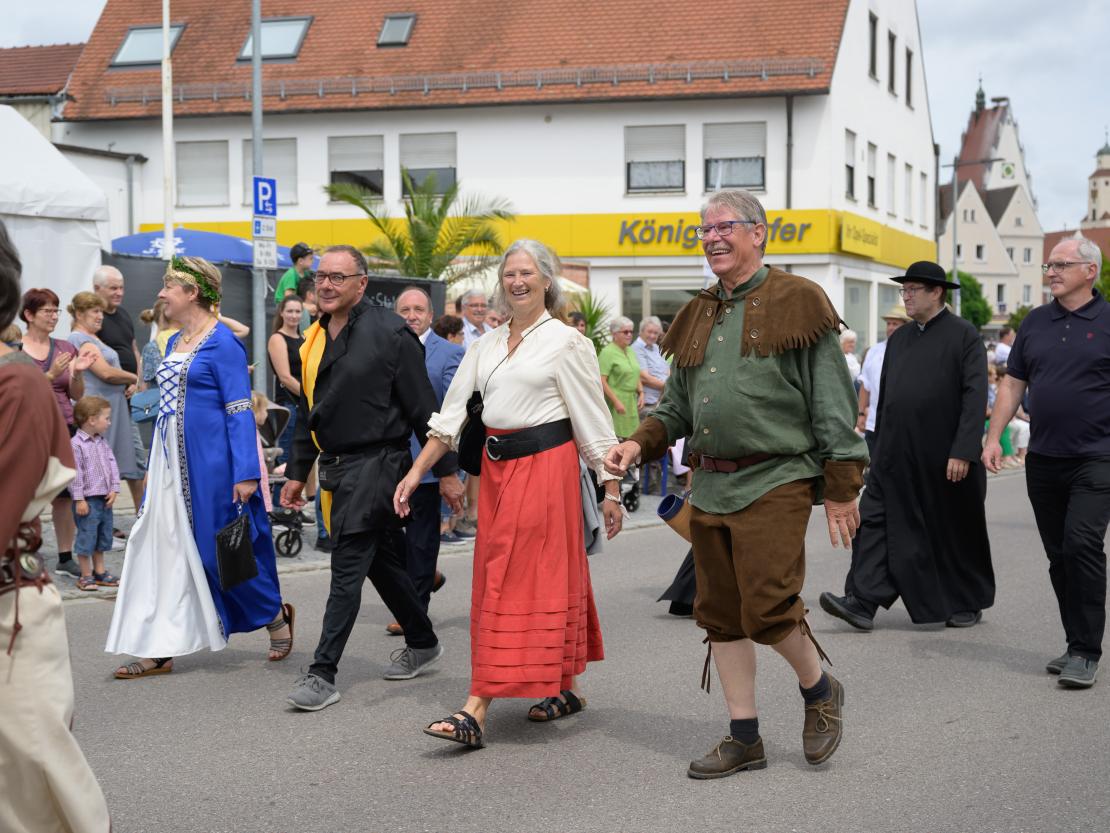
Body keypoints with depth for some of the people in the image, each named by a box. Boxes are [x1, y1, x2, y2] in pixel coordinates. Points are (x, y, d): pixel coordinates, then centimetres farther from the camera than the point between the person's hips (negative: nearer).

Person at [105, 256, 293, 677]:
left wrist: (246, 473, -20)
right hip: (173, 465, 8)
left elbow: (240, 412, -15)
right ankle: (159, 650, 7)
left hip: (211, 464, -8)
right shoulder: (174, 343, 13)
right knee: (165, 549, 4)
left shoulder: (222, 343, -11)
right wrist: (155, 468, 18)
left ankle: (276, 616, 23)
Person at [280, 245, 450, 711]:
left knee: (347, 567, -10)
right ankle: (423, 643, 33)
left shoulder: (389, 333, -10)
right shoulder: (315, 340, 11)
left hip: (376, 463, -8)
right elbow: (307, 414, 20)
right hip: (335, 467, 8)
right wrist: (297, 473, 18)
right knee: (382, 561, 16)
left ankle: (323, 674, -8)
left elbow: (423, 409, -10)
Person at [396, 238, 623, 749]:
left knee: (513, 579, -8)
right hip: (496, 466, 6)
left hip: (545, 465, -6)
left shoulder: (566, 343, -4)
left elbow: (594, 422, -4)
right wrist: (417, 472, 4)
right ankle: (566, 689, 23)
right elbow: (451, 415, 12)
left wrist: (611, 490, -7)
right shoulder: (487, 346, 13)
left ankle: (477, 710, -11)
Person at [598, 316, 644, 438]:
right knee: (618, 437, -11)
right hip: (616, 404, -8)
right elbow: (602, 381, -16)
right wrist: (616, 401, -19)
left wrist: (641, 393, 9)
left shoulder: (630, 351, 16)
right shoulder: (607, 352, -9)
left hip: (632, 403, 8)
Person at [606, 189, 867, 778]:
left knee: (767, 609, -12)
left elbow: (833, 402, -5)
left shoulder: (796, 303, -2)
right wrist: (639, 444, 3)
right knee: (721, 614, 8)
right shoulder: (698, 317, 16)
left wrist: (840, 488, -8)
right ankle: (744, 738, 18)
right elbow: (677, 406, 22)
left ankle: (820, 690, 17)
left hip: (774, 481, -7)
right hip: (710, 485, 7)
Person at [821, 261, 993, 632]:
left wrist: (963, 451, -19)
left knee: (956, 532, 8)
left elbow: (975, 396, -13)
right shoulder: (898, 338, 12)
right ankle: (862, 602, -9)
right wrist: (879, 446, 16)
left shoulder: (964, 335, -7)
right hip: (896, 456, 5)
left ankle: (968, 603, 25)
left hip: (943, 457, -5)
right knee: (876, 521, -5)